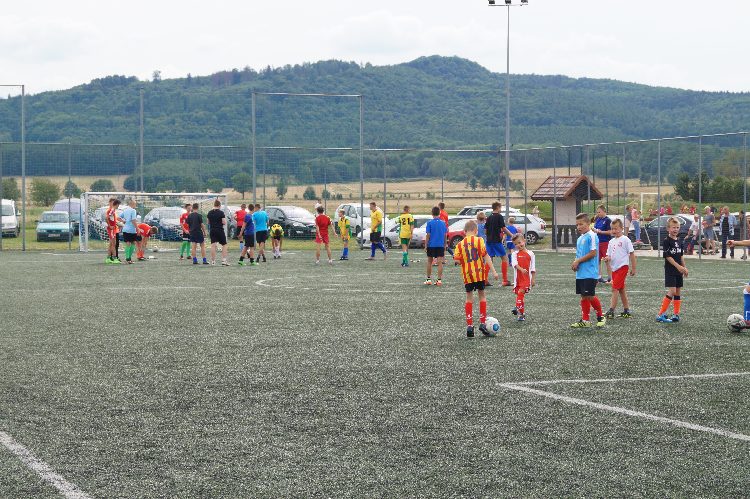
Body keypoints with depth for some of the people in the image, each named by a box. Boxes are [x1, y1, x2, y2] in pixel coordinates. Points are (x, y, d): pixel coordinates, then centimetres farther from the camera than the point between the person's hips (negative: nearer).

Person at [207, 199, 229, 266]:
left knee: (213, 245, 3)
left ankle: (213, 261, 2)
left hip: (212, 230, 4)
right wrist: (224, 217, 6)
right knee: (224, 245, 6)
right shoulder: (221, 212, -10)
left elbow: (208, 222, 13)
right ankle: (223, 260, -2)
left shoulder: (210, 213, 6)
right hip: (220, 230, -4)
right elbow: (224, 222, -13)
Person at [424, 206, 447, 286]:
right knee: (440, 262, 0)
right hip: (440, 246, 2)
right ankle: (439, 280, -5)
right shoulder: (443, 223, 3)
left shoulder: (430, 223, -7)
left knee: (429, 262, 12)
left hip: (431, 245, -2)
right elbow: (445, 235, 7)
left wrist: (426, 245, -3)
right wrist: (444, 246, 17)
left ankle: (428, 279, 16)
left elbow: (428, 235, -9)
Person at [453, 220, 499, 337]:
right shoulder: (479, 240, -5)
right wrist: (493, 271, -11)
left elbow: (457, 260, -6)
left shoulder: (460, 244, 2)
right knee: (482, 296, 11)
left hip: (467, 275, 2)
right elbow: (486, 256, -10)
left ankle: (469, 326, 4)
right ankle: (483, 323, 5)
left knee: (469, 298, 10)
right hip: (479, 273, -2)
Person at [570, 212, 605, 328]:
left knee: (590, 296, -8)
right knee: (583, 297, 9)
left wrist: (578, 261, -13)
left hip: (590, 273, -9)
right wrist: (575, 263, 3)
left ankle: (600, 317, 9)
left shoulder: (591, 236, -11)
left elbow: (593, 253, -18)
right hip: (580, 273, 9)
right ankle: (585, 320, 13)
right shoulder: (580, 239, 16)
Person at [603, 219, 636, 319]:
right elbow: (609, 255, 14)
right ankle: (626, 310, 20)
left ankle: (611, 311, -16)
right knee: (621, 290, 12)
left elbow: (632, 254, -6)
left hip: (623, 267, -8)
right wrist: (607, 258, -10)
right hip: (614, 268, 8)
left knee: (615, 289, -14)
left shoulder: (625, 239, -7)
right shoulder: (611, 241, 12)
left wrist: (633, 268, -6)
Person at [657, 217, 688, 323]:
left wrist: (684, 268, 18)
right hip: (670, 270, -8)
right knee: (672, 291, -15)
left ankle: (676, 315, 13)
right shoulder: (667, 241, -10)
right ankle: (661, 315, -12)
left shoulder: (678, 241, 12)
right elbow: (668, 256, -16)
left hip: (678, 271, 8)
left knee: (677, 292, 8)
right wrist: (678, 266, -21)